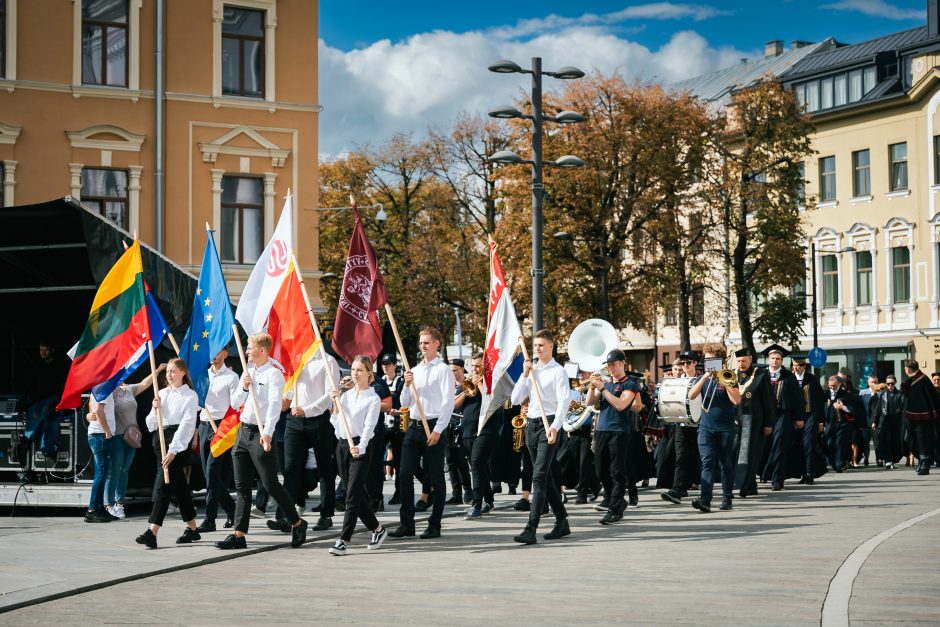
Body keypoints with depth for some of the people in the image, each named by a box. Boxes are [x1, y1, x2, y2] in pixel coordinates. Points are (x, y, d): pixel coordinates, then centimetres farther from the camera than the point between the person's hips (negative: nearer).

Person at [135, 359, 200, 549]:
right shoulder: (162, 394, 15)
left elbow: (187, 424, -12)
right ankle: (192, 529, 22)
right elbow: (151, 424, 16)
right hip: (161, 438, 7)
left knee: (163, 483, -16)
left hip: (179, 441, -7)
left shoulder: (190, 396, -3)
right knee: (178, 484, 12)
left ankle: (152, 533, -23)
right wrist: (156, 410, -5)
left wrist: (173, 450, -19)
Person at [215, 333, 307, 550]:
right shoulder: (249, 371, 15)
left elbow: (274, 404, -24)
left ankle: (297, 523, 12)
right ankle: (239, 534, 6)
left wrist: (267, 432, -38)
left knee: (270, 484, -4)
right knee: (242, 485, 5)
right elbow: (235, 403, 18)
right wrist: (244, 388, -3)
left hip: (261, 433, -8)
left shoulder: (274, 373, -10)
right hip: (243, 431, 8)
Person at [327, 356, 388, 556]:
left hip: (360, 448, -6)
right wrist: (335, 404, 1)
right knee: (357, 494, 11)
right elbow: (336, 424, 14)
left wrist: (360, 447, -31)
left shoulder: (373, 399, -4)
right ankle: (377, 529, 27)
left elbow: (368, 427, -16)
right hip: (342, 445, 6)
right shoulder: (345, 395, 14)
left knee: (353, 494, -10)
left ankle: (344, 540, -12)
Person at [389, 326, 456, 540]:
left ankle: (434, 525, 6)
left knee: (435, 478, 1)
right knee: (405, 474, -1)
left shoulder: (443, 370, -2)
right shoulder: (415, 371, 17)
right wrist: (407, 385, -2)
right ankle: (406, 524, 4)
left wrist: (437, 430, -16)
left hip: (433, 428, -6)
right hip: (414, 426, 6)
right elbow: (405, 403, 17)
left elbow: (448, 403, -9)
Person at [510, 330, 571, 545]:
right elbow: (515, 399, 10)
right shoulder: (531, 371, 15)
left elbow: (563, 402, -13)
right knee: (546, 478, 13)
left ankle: (531, 529, -21)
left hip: (548, 425, -7)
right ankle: (562, 522, 24)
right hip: (531, 424, 8)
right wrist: (524, 375, 0)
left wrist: (555, 426, -27)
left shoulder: (558, 372, -4)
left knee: (539, 477, -15)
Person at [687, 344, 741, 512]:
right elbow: (691, 396, -7)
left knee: (726, 465, 7)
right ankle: (705, 500, -21)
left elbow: (736, 400, -10)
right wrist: (705, 377, -14)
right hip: (706, 428, 1)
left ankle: (727, 498, 18)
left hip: (726, 428, -1)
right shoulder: (703, 378, 10)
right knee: (707, 463, -11)